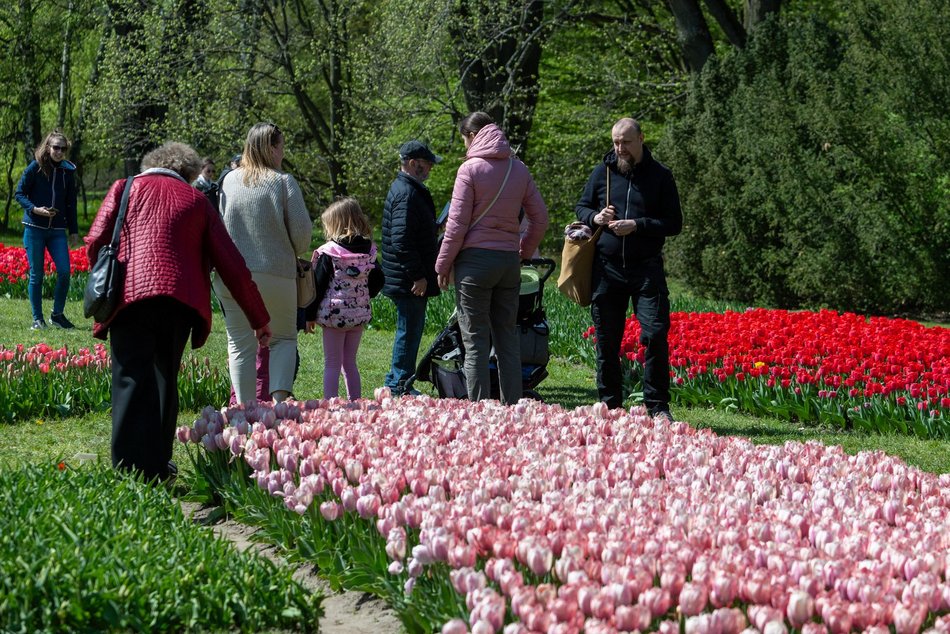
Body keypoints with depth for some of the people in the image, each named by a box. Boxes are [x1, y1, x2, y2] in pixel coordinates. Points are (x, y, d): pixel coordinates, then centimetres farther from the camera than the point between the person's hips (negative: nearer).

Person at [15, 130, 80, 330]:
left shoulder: (68, 171, 6)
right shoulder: (35, 167, -4)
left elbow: (71, 203, 14)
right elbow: (20, 194, -1)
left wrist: (74, 231, 12)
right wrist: (35, 209, -18)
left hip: (57, 230, 3)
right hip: (34, 228, -3)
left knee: (64, 271, -8)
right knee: (36, 274, 1)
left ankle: (57, 314, 9)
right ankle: (37, 319, 10)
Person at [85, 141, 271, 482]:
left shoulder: (125, 188, 16)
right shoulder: (196, 201, 18)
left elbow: (95, 242, 5)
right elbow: (231, 265, 14)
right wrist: (259, 319, 20)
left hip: (129, 296, -2)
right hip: (180, 299, 2)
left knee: (131, 382, -3)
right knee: (165, 381, 17)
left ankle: (132, 467, -11)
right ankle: (158, 465, 20)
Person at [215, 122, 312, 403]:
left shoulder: (230, 181, 3)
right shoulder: (283, 182, -6)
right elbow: (302, 230, -7)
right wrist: (292, 253, 13)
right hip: (276, 275, -2)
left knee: (240, 343, 10)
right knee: (284, 338, 12)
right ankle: (279, 396, -10)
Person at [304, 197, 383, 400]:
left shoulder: (328, 253, -11)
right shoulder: (368, 251, 2)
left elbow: (318, 285, -10)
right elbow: (377, 281, 7)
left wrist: (310, 315, -4)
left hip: (333, 313, -5)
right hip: (359, 314, 5)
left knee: (332, 364, 1)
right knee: (350, 363, 15)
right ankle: (355, 403, 16)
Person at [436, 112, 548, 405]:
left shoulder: (471, 169, -7)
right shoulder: (519, 169, 9)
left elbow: (457, 224, -9)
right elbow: (540, 218, 10)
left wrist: (443, 265, -1)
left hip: (475, 260, -5)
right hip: (510, 260, 5)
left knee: (476, 342, -1)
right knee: (508, 339, 10)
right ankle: (512, 406, 10)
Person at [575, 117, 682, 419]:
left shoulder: (660, 176, 2)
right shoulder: (602, 172, 8)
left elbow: (674, 223, -1)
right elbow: (581, 207, 17)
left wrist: (637, 226, -14)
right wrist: (594, 218, -6)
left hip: (646, 269, -2)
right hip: (607, 268, 2)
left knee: (655, 334, -10)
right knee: (606, 339, 6)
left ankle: (657, 406, -1)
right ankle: (610, 405, 16)